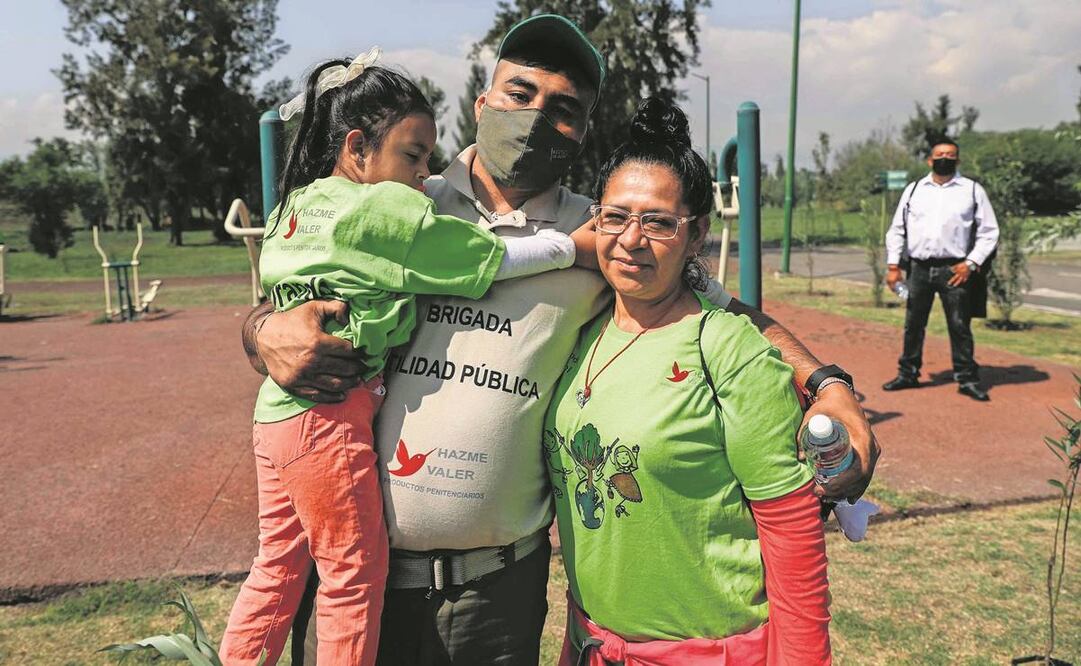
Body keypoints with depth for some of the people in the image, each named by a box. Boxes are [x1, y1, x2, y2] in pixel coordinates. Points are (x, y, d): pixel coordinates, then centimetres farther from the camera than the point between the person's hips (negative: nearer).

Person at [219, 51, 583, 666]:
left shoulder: (297, 205, 10)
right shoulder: (381, 210, -14)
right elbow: (503, 258, -13)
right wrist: (581, 242, -3)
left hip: (277, 411, 9)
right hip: (330, 417, -9)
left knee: (279, 564, 19)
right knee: (357, 572, 6)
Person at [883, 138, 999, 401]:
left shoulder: (972, 190, 6)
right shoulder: (913, 190, 11)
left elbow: (989, 231, 4)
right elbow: (897, 229, 12)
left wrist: (971, 263, -7)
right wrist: (893, 266, 3)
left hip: (955, 270, -2)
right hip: (918, 268, 2)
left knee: (960, 326, -1)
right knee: (913, 325, 9)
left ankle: (967, 379, 9)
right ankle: (908, 374, 20)